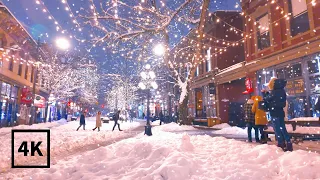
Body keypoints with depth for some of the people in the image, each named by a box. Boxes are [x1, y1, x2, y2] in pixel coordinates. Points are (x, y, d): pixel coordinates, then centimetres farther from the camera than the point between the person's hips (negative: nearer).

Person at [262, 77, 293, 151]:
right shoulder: (282, 91, 8)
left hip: (274, 113, -8)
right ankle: (289, 144, 12)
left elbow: (266, 99, -5)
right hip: (280, 112, 8)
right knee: (282, 129, 13)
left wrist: (264, 93, 10)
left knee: (277, 129, 1)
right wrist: (267, 93, 15)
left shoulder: (274, 92, -17)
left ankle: (281, 144, 4)